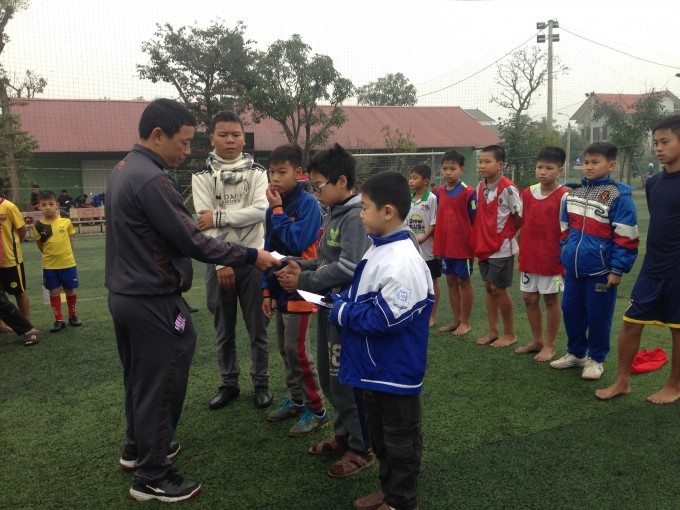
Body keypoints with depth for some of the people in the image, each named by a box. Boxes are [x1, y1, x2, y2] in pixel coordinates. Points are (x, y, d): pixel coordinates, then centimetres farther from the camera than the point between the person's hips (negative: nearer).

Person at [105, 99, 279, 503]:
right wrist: (250, 256, -16)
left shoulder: (124, 170, 10)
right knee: (160, 383, 3)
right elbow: (191, 241, -23)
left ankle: (137, 448, 40)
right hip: (153, 301, -10)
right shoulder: (152, 179, -22)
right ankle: (151, 477, 16)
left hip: (125, 294, 10)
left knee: (140, 376, 23)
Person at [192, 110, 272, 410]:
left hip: (252, 260, 0)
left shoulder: (257, 173, 2)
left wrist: (219, 216, -18)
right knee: (223, 330, 12)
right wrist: (221, 263, -15)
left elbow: (260, 211, -13)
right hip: (218, 263, 0)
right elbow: (205, 223, -8)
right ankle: (228, 384, 28)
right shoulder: (202, 176, 0)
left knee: (257, 328, 8)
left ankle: (261, 383, 24)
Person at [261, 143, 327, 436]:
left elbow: (297, 242, -26)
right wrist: (267, 290, 10)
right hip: (279, 287, 8)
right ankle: (296, 400, 30)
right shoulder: (275, 206, 9)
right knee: (285, 350, 15)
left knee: (298, 351, -3)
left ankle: (316, 408, 11)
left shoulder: (308, 204, -13)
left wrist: (277, 210, -17)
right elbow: (268, 250, 12)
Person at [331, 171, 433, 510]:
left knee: (400, 440, 11)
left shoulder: (403, 262, -27)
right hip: (374, 366, 10)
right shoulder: (378, 250, 5)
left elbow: (386, 319, -28)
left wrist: (341, 313, -17)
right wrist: (337, 300, -2)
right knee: (379, 436, 24)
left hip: (395, 371, -10)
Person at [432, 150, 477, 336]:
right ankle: (456, 320, 25)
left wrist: (474, 242, -8)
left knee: (464, 281, 6)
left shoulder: (468, 192, -11)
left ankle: (465, 322, 17)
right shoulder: (440, 192, 5)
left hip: (463, 244, -6)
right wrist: (438, 244, 10)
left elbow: (475, 219, -7)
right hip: (445, 245, 6)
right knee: (451, 281, 13)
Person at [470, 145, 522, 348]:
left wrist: (509, 234, -4)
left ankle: (509, 333, 17)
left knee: (498, 288, 0)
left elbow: (521, 217, -12)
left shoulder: (508, 188, -17)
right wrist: (478, 238, 7)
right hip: (484, 245, 7)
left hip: (502, 247, -7)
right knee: (488, 287, 12)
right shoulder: (480, 187, 5)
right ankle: (493, 330, 23)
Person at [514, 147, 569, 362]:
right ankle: (537, 340, 29)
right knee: (529, 298, 12)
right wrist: (520, 254, 11)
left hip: (552, 259, -5)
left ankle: (549, 345, 19)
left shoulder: (564, 196, -11)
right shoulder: (527, 193, 5)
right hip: (529, 258, 6)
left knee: (551, 299, 6)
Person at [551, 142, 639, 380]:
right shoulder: (574, 193, 9)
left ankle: (595, 358, 24)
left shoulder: (618, 196, -11)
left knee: (597, 315, 6)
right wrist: (564, 259, 15)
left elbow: (625, 238, -12)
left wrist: (617, 269, -14)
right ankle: (576, 352, 32)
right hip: (574, 268, 6)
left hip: (600, 270, -6)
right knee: (571, 310, 14)